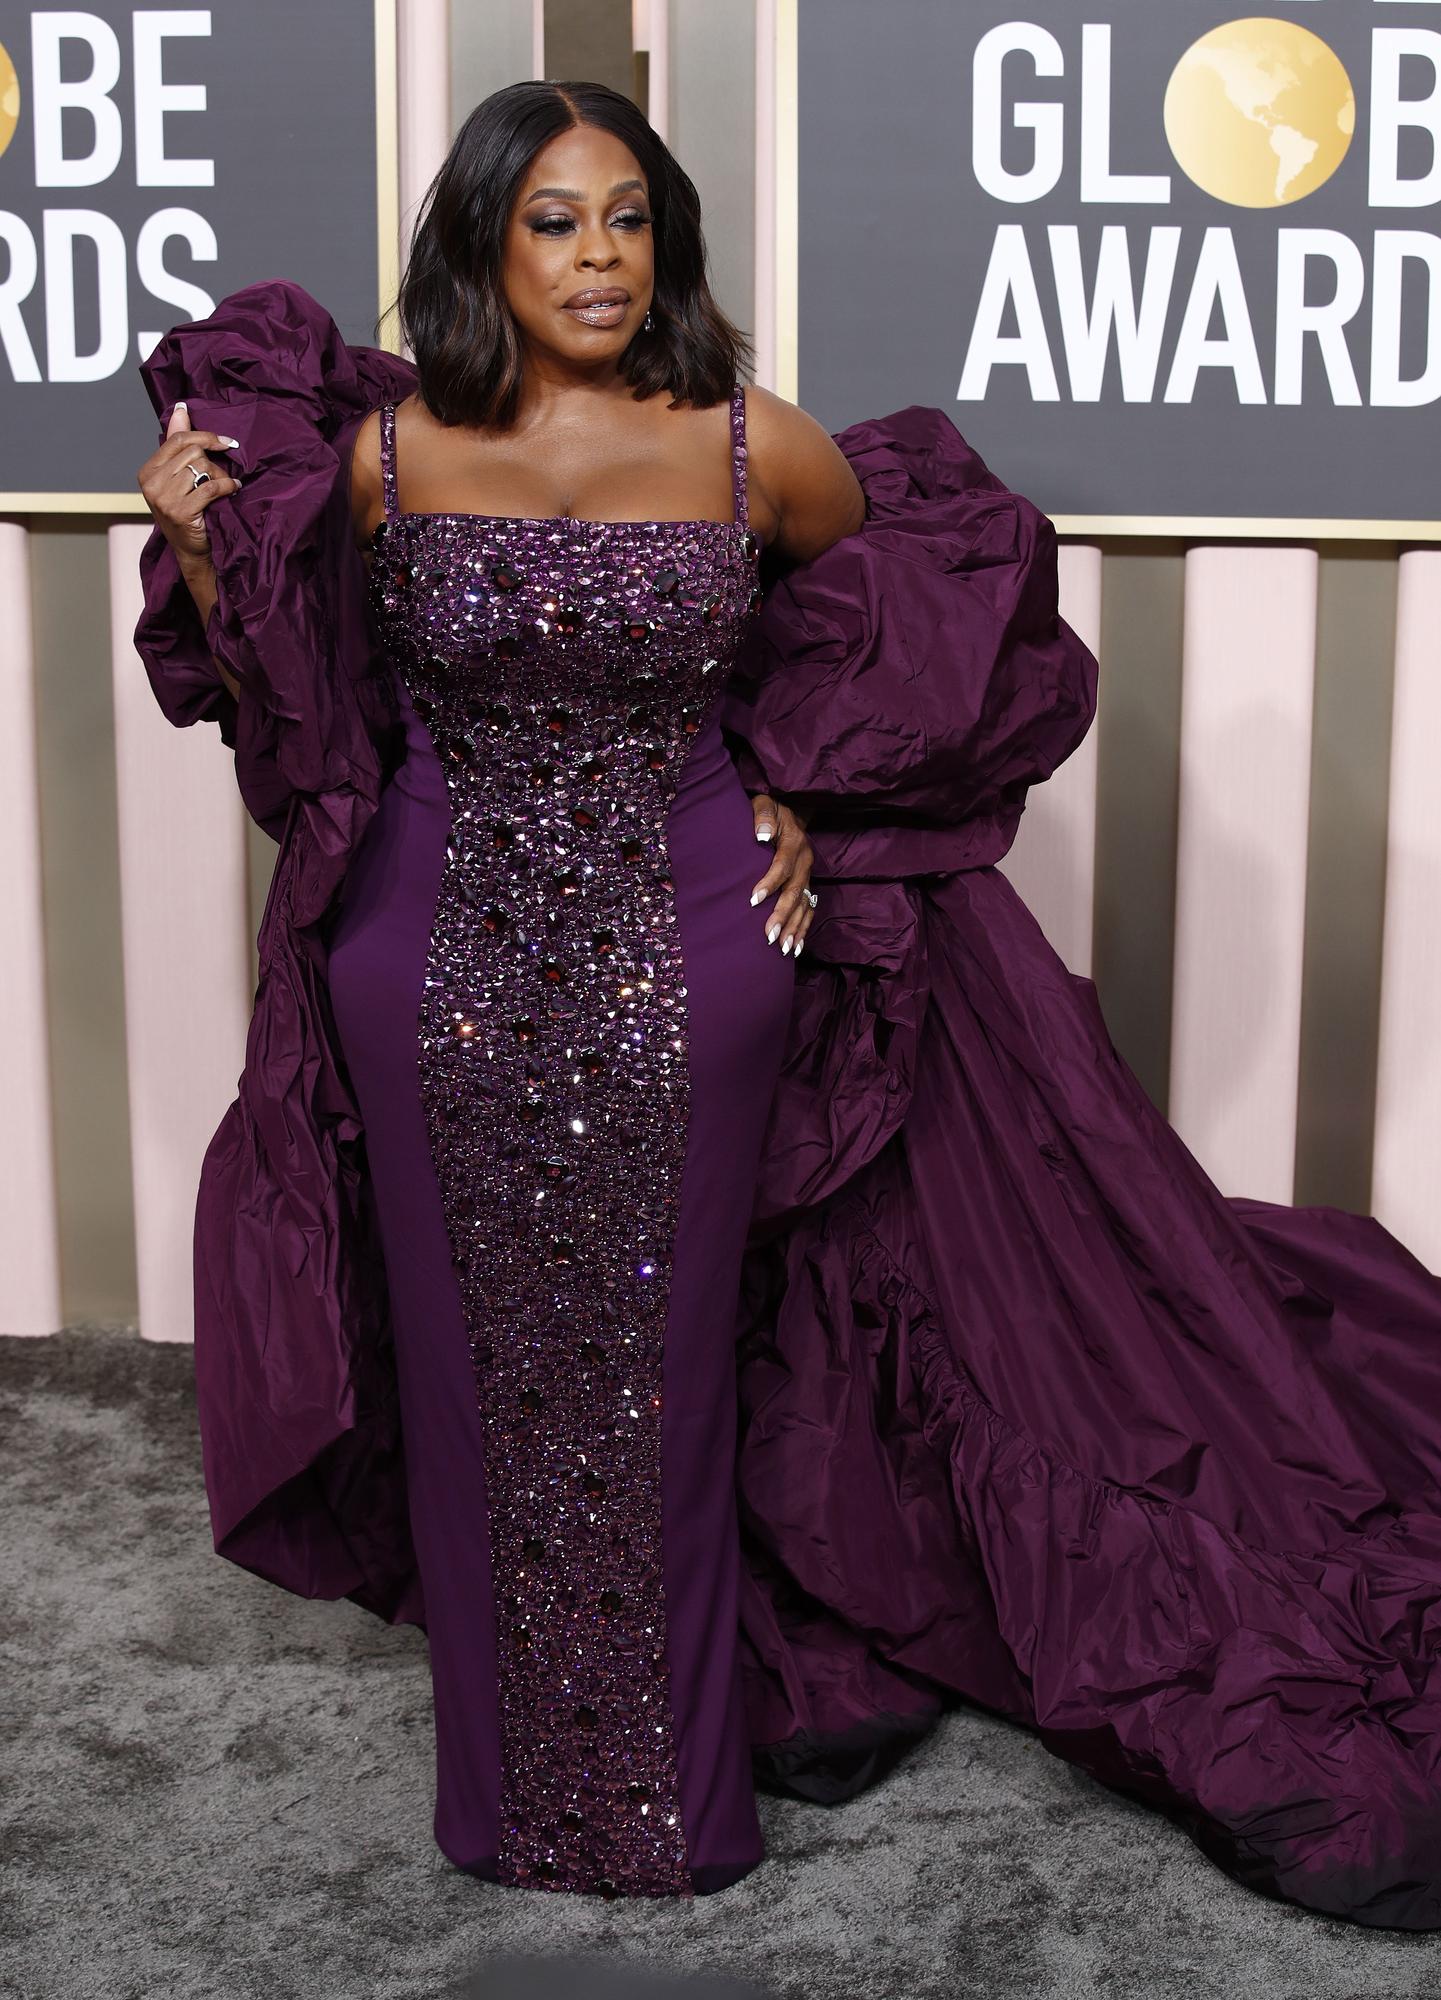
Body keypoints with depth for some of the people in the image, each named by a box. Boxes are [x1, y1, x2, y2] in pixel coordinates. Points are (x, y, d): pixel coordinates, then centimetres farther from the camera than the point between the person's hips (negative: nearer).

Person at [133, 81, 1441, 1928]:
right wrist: (201, 552, -8)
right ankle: (507, 1776, 30)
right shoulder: (384, 449, -2)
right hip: (446, 971, 1)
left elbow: (905, 621, 13)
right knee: (479, 1365, 10)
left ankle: (675, 1785, 26)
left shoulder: (752, 448, -5)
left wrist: (808, 802, 4)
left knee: (662, 1372, 7)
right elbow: (288, 702, 7)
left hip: (685, 961, -1)